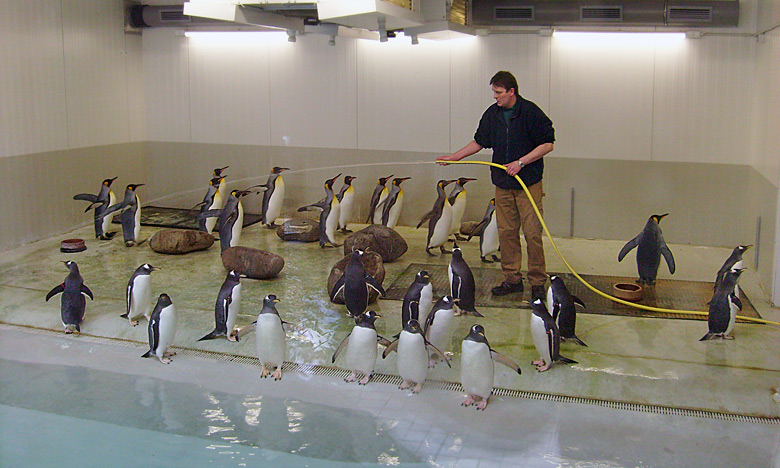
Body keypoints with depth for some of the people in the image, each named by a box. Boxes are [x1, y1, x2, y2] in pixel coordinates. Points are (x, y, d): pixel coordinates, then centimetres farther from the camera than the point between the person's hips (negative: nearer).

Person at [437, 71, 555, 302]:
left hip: (529, 182, -5)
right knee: (506, 232, 7)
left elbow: (548, 144, -9)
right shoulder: (492, 114, 7)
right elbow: (480, 141, 19)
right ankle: (512, 279, 17)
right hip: (502, 183, 6)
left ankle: (538, 282, 4)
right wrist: (455, 156, 15)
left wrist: (521, 162, -16)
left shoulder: (530, 112, -10)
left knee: (532, 232, -5)